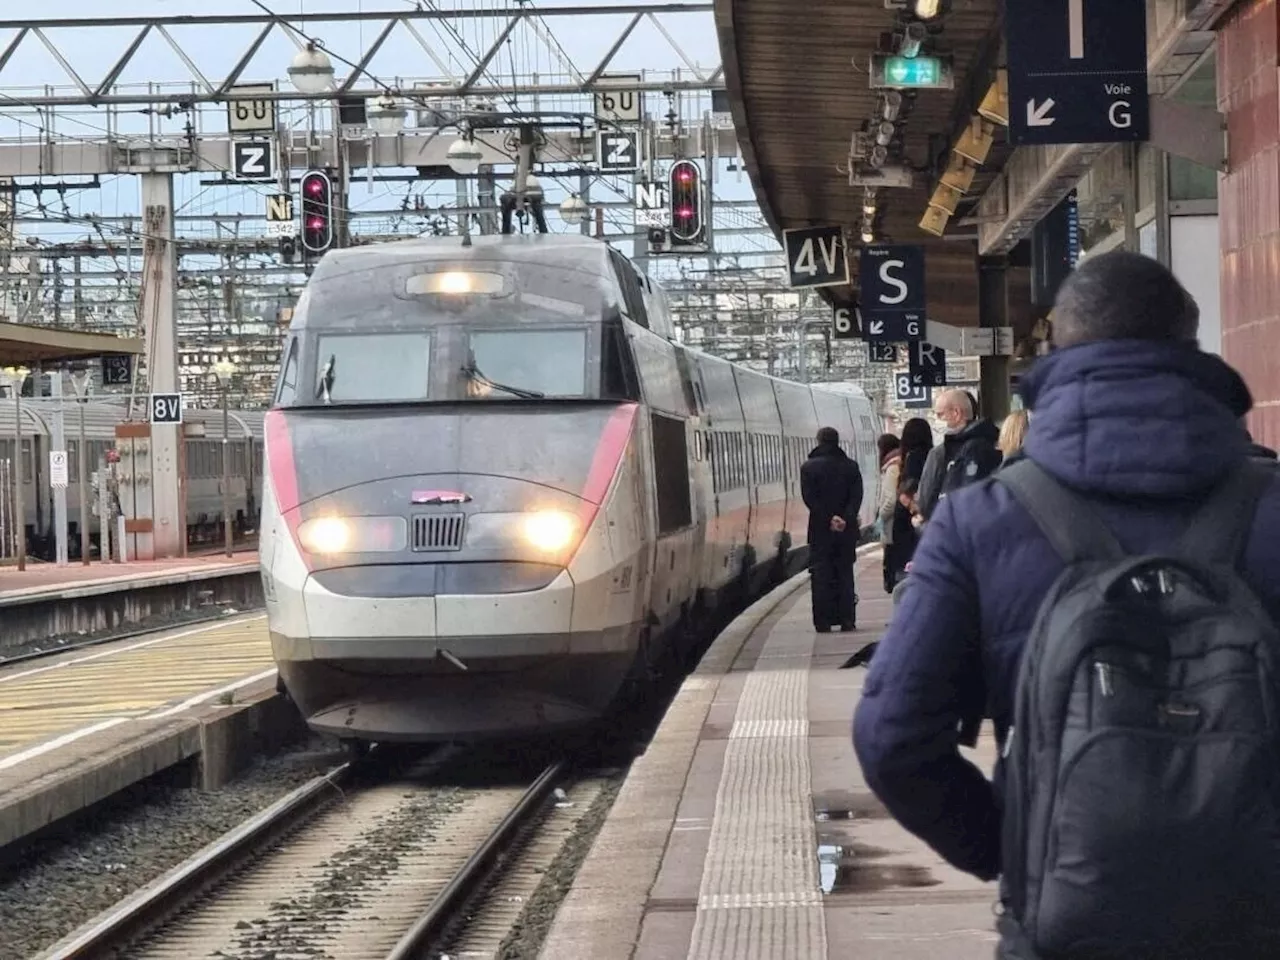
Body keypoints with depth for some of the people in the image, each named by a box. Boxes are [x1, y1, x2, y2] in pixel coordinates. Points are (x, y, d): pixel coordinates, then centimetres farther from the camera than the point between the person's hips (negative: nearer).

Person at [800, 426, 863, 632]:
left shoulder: (808, 468, -2)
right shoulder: (850, 467, 4)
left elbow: (810, 498, -11)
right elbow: (856, 496, -6)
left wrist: (829, 519, -12)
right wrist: (846, 519, -14)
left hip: (820, 530, -2)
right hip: (847, 530, 2)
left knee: (821, 576, 2)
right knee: (845, 574, 8)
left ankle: (823, 621, -2)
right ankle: (847, 620, 4)